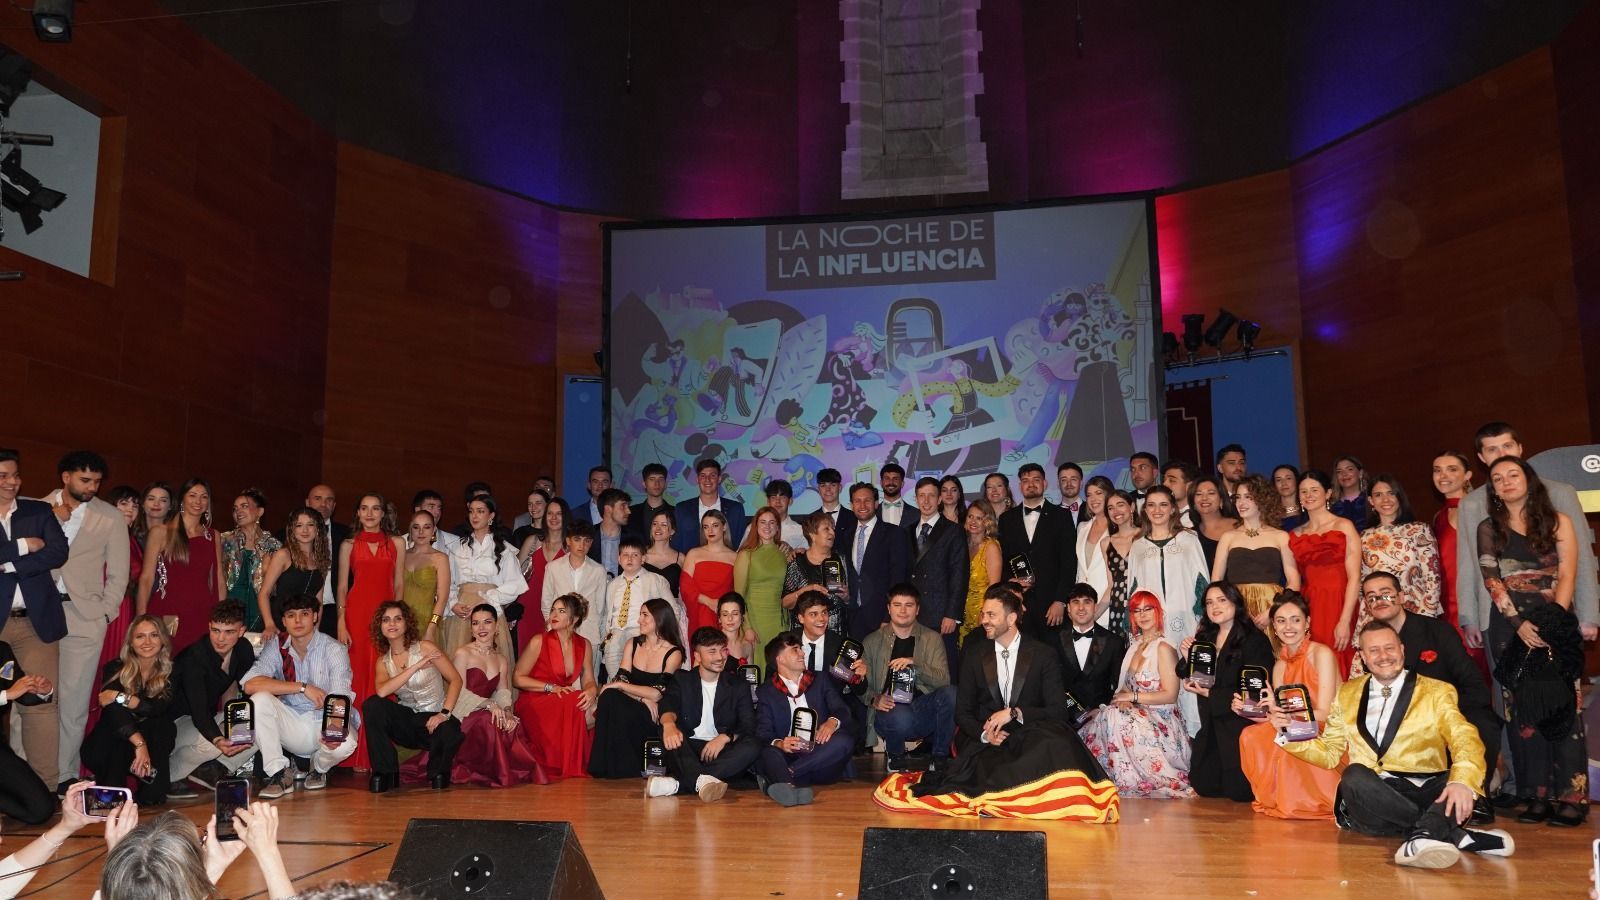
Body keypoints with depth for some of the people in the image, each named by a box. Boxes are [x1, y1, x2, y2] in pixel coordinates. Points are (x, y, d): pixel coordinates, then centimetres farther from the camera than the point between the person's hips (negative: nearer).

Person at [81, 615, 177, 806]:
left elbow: (160, 707, -22)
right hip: (111, 743, -1)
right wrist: (140, 744, -39)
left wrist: (120, 697, -31)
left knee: (163, 724, -30)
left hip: (152, 742, 1)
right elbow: (113, 711, -25)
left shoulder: (171, 672, -4)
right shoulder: (115, 669, -8)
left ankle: (151, 792, -22)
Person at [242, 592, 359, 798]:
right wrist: (303, 687, -24)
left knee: (345, 744, -35)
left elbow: (341, 699, -21)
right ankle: (279, 774, -13)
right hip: (292, 724, 2)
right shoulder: (276, 648, -2)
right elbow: (250, 684, -19)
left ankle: (319, 768, 5)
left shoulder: (334, 650, -10)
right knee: (259, 700, -24)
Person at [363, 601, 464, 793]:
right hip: (406, 718, 4)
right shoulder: (383, 661, 4)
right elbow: (381, 691, -18)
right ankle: (385, 773, -10)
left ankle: (438, 772, 2)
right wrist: (416, 667, -23)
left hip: (434, 719, -3)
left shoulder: (424, 648, -6)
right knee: (372, 704, -23)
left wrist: (444, 713, -19)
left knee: (450, 733, -37)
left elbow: (455, 679, -8)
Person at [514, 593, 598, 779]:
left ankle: (580, 765, -6)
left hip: (562, 700, 4)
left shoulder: (584, 645, 7)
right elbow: (517, 679, -5)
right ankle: (568, 768, -16)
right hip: (534, 703, -4)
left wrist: (591, 691, -22)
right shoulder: (539, 642, -6)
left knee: (591, 712, -28)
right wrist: (551, 687, -15)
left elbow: (588, 681, 4)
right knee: (572, 702, -32)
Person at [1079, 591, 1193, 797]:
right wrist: (1122, 698, -6)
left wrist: (1133, 697, -14)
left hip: (1158, 723, -6)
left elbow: (1170, 695, -13)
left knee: (1112, 720, -31)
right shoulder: (1135, 645, 15)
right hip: (1138, 716, 6)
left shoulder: (1163, 648, -9)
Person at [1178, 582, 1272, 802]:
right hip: (1212, 729, 6)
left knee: (1239, 792, -6)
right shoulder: (1203, 639, 7)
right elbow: (1190, 680, 12)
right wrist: (1186, 658, -8)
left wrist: (1210, 694, -16)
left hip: (1241, 727, -6)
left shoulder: (1255, 641, -12)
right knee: (1203, 787, 4)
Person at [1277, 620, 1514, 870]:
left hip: (1428, 793, 0)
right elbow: (1329, 753, 19)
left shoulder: (1437, 692, 10)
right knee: (1353, 775, -34)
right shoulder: (1347, 695, 18)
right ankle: (1457, 836, -28)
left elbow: (1465, 739, -7)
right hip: (1371, 796, 1)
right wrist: (1289, 732, 0)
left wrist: (1462, 781, -30)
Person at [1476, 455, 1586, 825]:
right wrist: (1519, 624, -10)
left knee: (1562, 705, -9)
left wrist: (1554, 623, -13)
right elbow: (1492, 582, 3)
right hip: (1510, 626, 1)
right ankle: (1537, 796, 2)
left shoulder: (1558, 523, 8)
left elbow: (1567, 576, -1)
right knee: (1522, 710, -1)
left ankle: (1570, 796, -7)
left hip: (1556, 624, -1)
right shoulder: (1488, 529, 11)